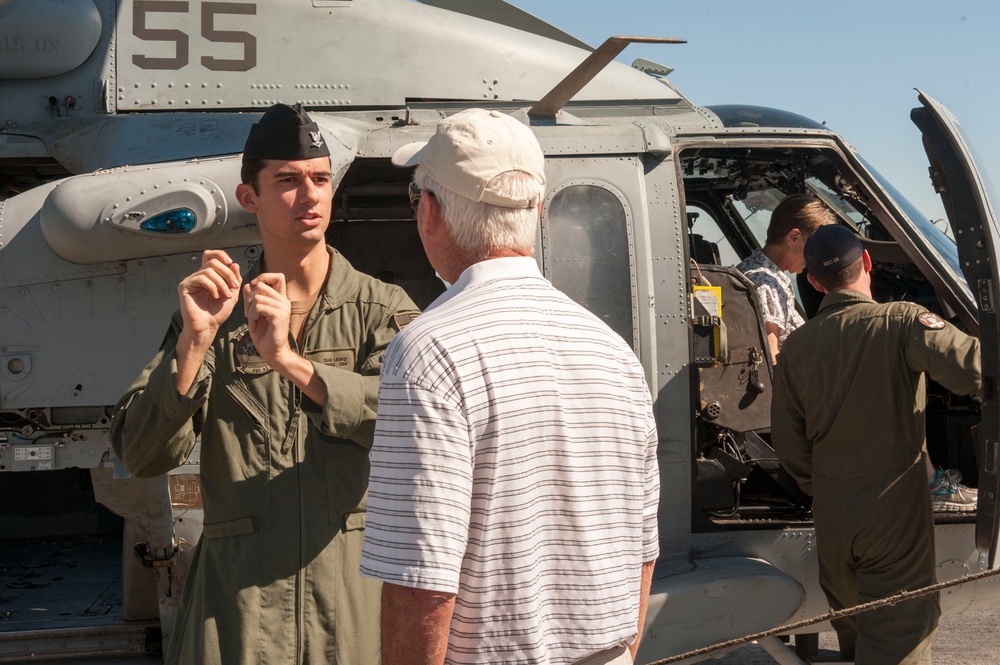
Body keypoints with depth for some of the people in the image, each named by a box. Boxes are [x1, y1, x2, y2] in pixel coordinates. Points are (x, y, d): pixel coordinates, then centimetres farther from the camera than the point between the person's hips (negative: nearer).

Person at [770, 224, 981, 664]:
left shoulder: (796, 346, 2)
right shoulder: (901, 322, -13)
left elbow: (787, 442, 7)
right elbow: (971, 368, -29)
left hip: (831, 517, 5)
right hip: (895, 515, -5)